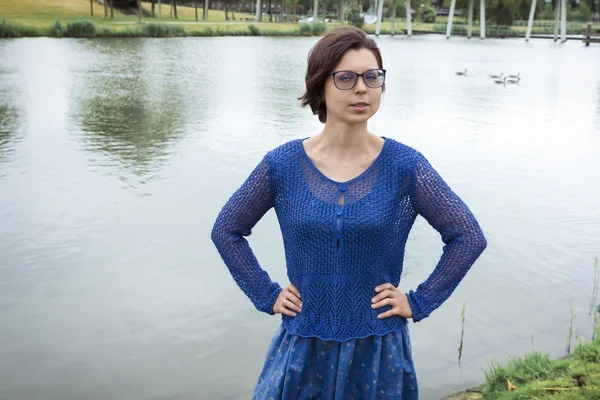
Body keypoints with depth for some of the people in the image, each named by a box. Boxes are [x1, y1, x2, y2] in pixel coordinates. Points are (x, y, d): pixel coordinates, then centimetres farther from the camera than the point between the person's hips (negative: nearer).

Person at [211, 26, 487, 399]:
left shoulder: (404, 165, -11)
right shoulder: (282, 165, -8)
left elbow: (469, 236, -3)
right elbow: (227, 231, 5)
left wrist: (419, 302, -7)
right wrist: (266, 295, -1)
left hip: (378, 350, 0)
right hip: (303, 348, 1)